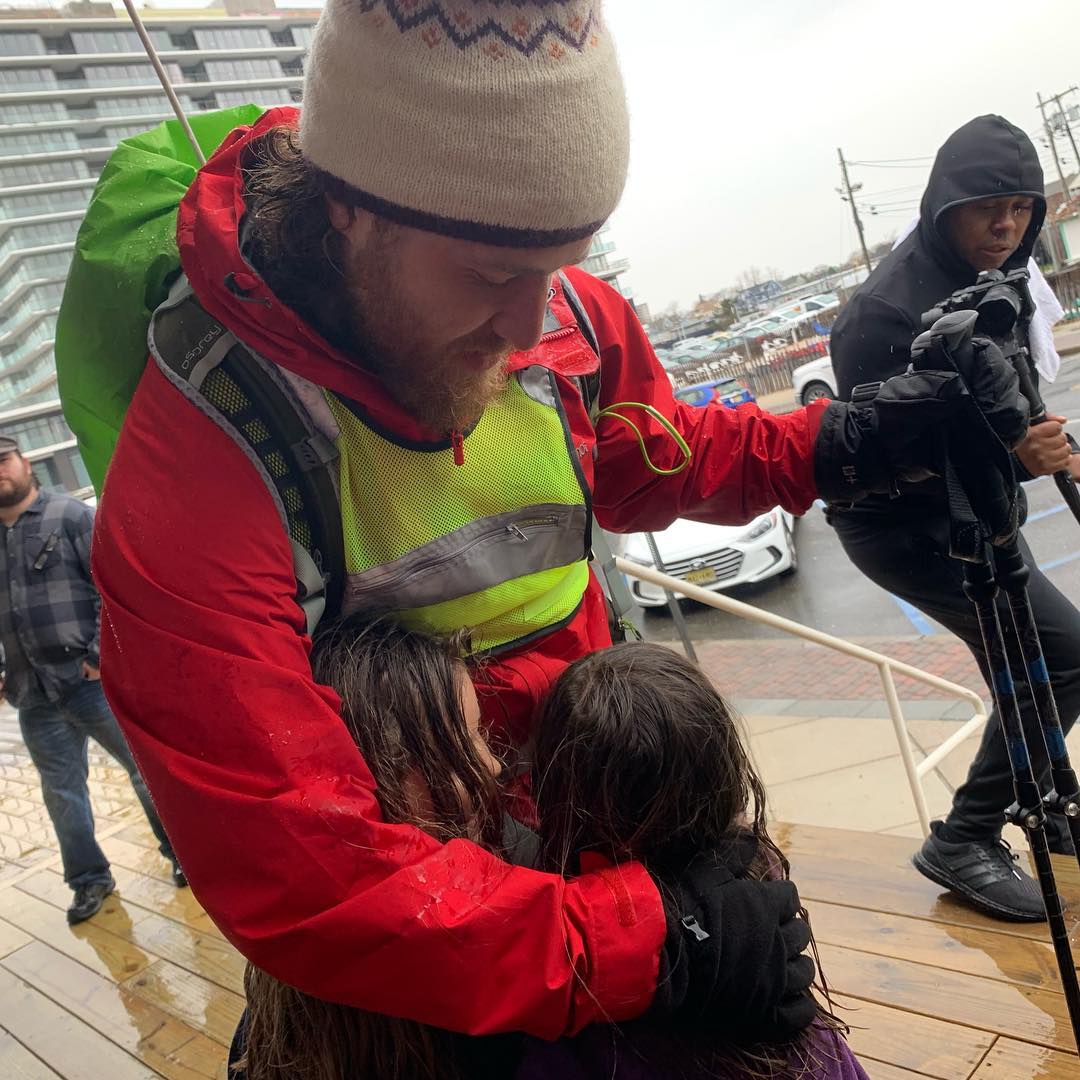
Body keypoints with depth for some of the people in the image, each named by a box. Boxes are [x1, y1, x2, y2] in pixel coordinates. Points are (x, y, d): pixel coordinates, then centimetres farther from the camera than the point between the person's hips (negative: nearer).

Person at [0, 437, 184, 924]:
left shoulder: (71, 516, -5)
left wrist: (101, 654, -17)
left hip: (93, 679, -5)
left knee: (147, 768, 7)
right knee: (61, 792, 13)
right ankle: (89, 879, 28)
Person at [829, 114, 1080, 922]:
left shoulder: (989, 278, 3)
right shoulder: (888, 311, -26)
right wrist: (1008, 457, -37)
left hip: (964, 507, 9)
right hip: (902, 524, -9)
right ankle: (965, 841, -3)